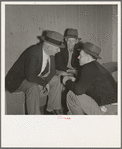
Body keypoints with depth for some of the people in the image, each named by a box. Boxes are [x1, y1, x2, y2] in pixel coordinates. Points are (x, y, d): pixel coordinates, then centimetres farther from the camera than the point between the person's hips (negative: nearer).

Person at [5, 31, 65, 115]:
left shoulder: (51, 53, -7)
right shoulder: (33, 52, -32)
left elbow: (52, 71, 4)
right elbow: (30, 77, -36)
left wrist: (45, 82, -14)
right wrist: (44, 83, -22)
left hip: (34, 77, 8)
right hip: (18, 80, -8)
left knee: (56, 79, -1)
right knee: (34, 87, -36)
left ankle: (52, 110, 7)